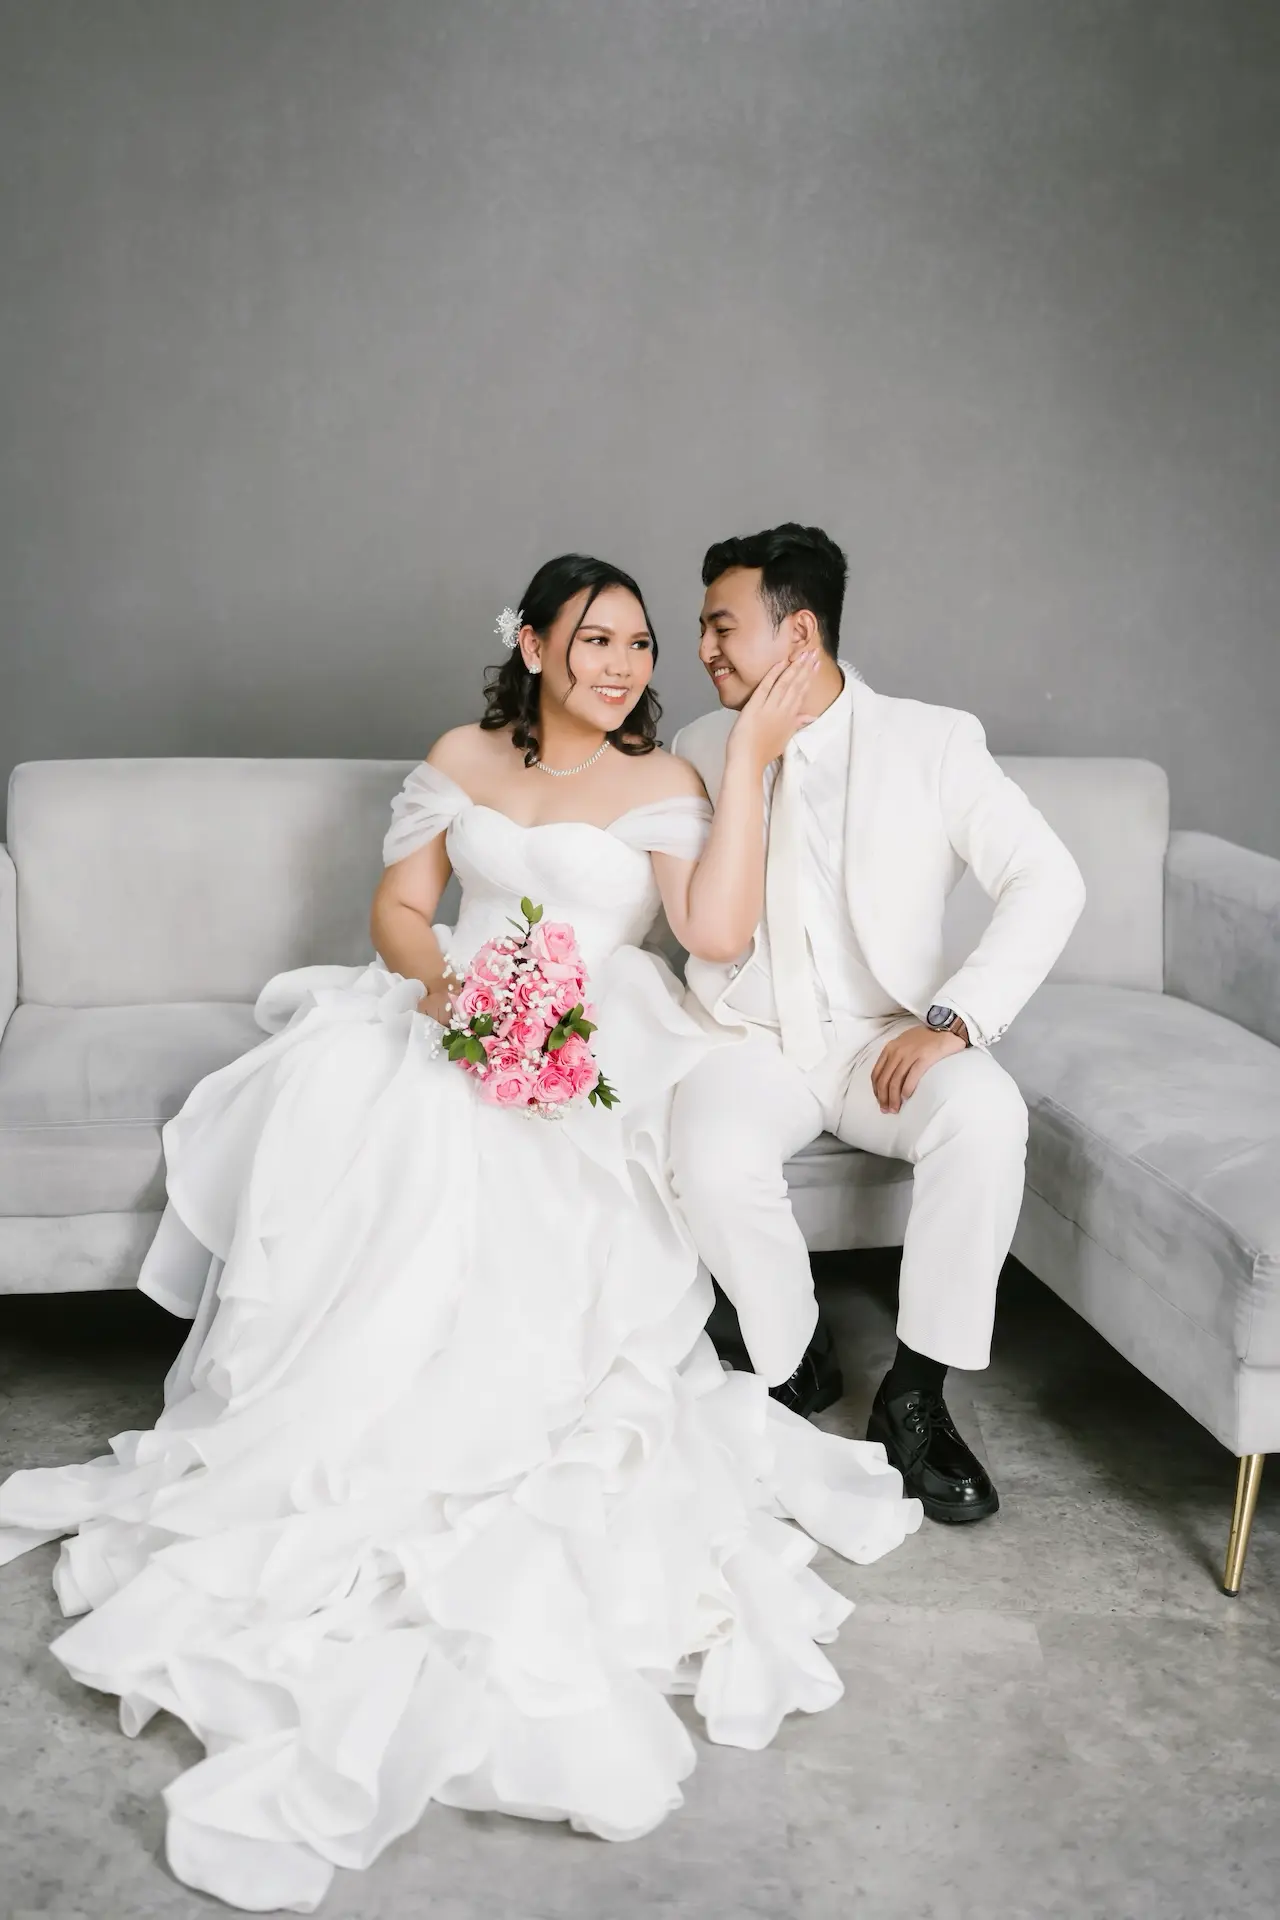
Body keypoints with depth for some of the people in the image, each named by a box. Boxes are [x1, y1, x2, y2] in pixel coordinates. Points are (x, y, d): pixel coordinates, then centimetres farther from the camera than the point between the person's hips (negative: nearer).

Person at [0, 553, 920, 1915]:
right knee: (336, 1093, -28)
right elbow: (398, 908, 13)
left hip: (590, 1046, -2)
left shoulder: (659, 783, 6)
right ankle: (316, 1455, -19)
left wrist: (750, 754, -10)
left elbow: (719, 929, -10)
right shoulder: (460, 761, 15)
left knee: (459, 1142, -33)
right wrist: (442, 978, -10)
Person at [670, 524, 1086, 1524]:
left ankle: (917, 1393, -16)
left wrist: (953, 1018, -20)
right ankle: (798, 1364, -3)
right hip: (749, 1039, 1)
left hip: (887, 1041, -1)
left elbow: (1049, 880, -10)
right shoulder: (699, 750, 6)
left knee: (986, 1117, -33)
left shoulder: (933, 741, -3)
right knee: (712, 1162, -31)